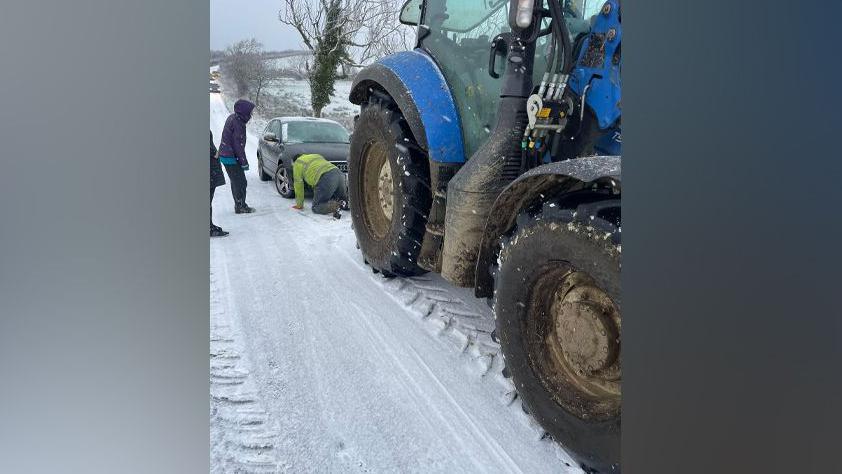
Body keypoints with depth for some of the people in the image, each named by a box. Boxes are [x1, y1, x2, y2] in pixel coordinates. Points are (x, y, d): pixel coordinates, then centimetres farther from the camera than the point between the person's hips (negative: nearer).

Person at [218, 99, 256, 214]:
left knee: (235, 182, 17)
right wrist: (244, 161, -16)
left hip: (225, 155, 10)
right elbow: (238, 144, -21)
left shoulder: (232, 118, 10)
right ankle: (241, 207, 5)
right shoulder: (238, 123, -20)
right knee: (240, 182, -2)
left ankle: (239, 204, 26)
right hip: (231, 157, -10)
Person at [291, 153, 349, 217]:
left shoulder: (297, 163, 18)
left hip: (325, 179, -7)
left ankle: (335, 206, -22)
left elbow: (298, 185, 16)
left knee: (316, 207, 4)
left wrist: (299, 205, 24)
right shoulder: (317, 156, 39)